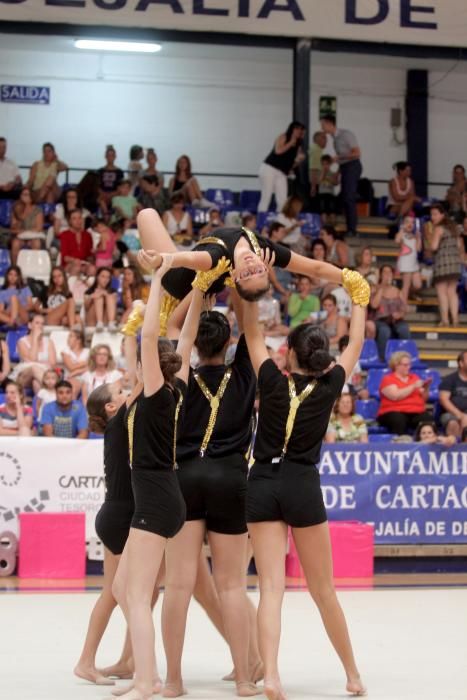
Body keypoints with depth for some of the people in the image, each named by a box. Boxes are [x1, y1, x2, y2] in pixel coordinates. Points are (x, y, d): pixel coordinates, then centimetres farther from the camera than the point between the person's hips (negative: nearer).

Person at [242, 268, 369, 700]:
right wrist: (359, 299, 26)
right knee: (324, 591, 11)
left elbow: (252, 333, 9)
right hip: (303, 487, 0)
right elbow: (356, 345, 14)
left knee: (271, 587, -6)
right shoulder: (329, 387, 0)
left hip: (262, 486, 0)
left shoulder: (272, 381, 0)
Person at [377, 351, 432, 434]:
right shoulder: (388, 379, 7)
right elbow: (395, 396, -12)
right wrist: (413, 387, -10)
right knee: (399, 421, -40)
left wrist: (425, 389, -1)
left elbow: (423, 398, 19)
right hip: (394, 412, -4)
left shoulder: (414, 377, 21)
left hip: (417, 413, 4)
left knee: (428, 420, -31)